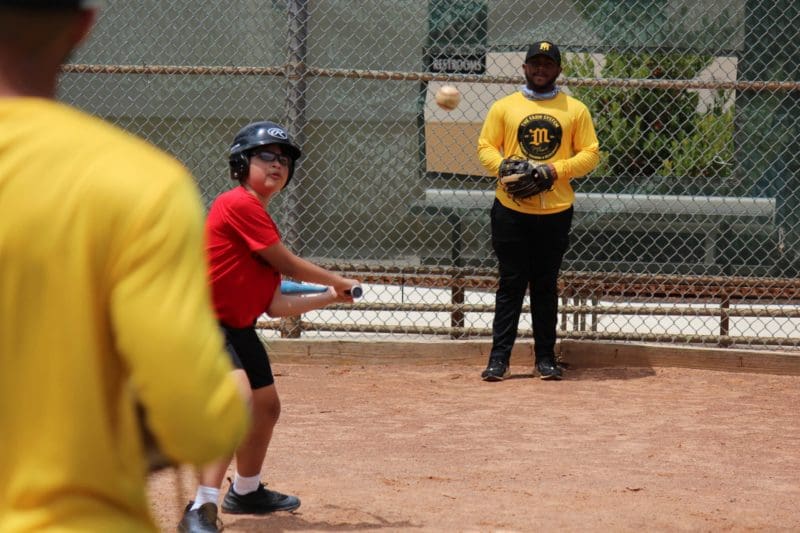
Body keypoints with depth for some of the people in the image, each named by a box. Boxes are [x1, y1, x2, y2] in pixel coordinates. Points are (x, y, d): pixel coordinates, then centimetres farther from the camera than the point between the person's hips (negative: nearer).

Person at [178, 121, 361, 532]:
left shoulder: (261, 219, 15)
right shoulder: (240, 203, -15)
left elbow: (275, 305, 12)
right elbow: (287, 265, -12)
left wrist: (331, 297, 12)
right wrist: (338, 281, 2)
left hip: (238, 328, 11)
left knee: (267, 407, 24)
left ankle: (246, 491, 49)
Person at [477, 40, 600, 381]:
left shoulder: (575, 110, 7)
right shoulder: (504, 107, 7)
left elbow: (590, 154, 4)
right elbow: (486, 147, 6)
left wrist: (558, 169, -12)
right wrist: (505, 168, -14)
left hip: (555, 212, 1)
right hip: (511, 210, 0)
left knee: (546, 286, 7)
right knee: (511, 284, 0)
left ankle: (545, 358, 14)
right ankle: (499, 358, 3)